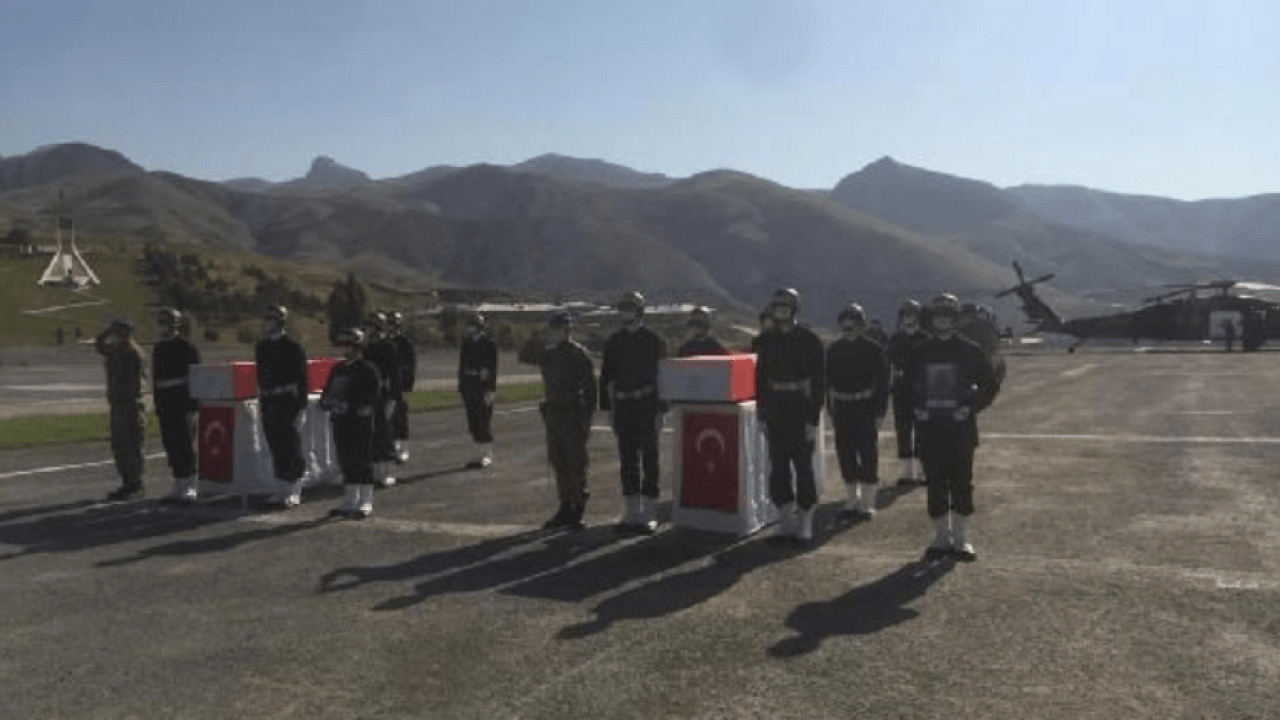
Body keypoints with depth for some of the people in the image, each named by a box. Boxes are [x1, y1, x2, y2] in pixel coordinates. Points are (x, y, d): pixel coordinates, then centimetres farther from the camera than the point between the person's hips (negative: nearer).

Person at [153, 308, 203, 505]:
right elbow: (155, 379, 19)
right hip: (165, 406, 7)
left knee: (185, 444, -5)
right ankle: (179, 487, 15)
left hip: (183, 404, -7)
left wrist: (192, 408, -14)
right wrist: (157, 406, 14)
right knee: (171, 445, 8)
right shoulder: (158, 349, 15)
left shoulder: (187, 348, -6)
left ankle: (191, 486, 1)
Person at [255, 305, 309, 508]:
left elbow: (301, 379, -9)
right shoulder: (261, 346, 12)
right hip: (269, 404, 7)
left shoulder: (292, 347, -8)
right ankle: (281, 491, 18)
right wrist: (262, 402, 16)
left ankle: (293, 492, 5)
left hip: (287, 403, -7)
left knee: (290, 446, -3)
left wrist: (300, 407, -13)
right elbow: (261, 377, 19)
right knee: (275, 448, 10)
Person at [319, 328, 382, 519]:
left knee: (362, 462, -2)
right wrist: (327, 402, -2)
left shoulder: (367, 370, -7)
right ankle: (349, 502, 21)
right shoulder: (337, 369, 16)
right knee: (346, 463, 12)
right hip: (341, 422, 7)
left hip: (361, 423, -7)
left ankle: (365, 503, 5)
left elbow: (374, 397, -12)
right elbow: (328, 392, 20)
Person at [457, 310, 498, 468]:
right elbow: (462, 367, 15)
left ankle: (488, 455, 7)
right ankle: (480, 455, 16)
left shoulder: (489, 343, -6)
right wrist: (461, 389, 12)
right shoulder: (466, 344, 11)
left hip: (483, 389, -6)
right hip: (469, 388, 6)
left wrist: (490, 391, -15)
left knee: (484, 422, -3)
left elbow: (493, 368, -10)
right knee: (473, 422, 7)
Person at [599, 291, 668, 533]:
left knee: (649, 461, 1)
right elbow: (606, 376, 12)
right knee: (627, 461, 9)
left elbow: (662, 375, -4)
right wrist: (607, 407, 6)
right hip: (623, 408, 4)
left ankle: (649, 514, 7)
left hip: (647, 407, -4)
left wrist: (660, 409, -9)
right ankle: (631, 512, 17)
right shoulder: (614, 341, 9)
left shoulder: (653, 340, -3)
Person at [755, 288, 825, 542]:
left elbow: (819, 382, -7)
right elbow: (760, 380, 12)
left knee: (803, 465, 0)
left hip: (801, 411, -4)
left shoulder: (810, 341, -5)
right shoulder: (769, 342, 8)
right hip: (776, 411, 5)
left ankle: (805, 521, 10)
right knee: (778, 466, 5)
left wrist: (814, 420, -12)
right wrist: (762, 416, 7)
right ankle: (787, 518, 15)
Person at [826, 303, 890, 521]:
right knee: (845, 454, 8)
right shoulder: (833, 350, 7)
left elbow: (883, 382, -4)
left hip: (866, 408, -4)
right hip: (842, 408, 4)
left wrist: (880, 411, -9)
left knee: (868, 455, -2)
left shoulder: (873, 349, -4)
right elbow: (829, 381, 12)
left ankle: (867, 503, 7)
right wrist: (831, 410, 9)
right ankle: (853, 500, 22)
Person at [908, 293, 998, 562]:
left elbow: (988, 386, 5)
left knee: (961, 485, 0)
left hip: (961, 430, -2)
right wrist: (916, 408, 1)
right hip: (930, 430, 2)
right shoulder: (921, 352, 7)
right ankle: (941, 538, 16)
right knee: (935, 486, 5)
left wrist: (971, 408, -7)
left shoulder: (969, 350, 1)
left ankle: (961, 540, 10)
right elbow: (908, 385, 17)